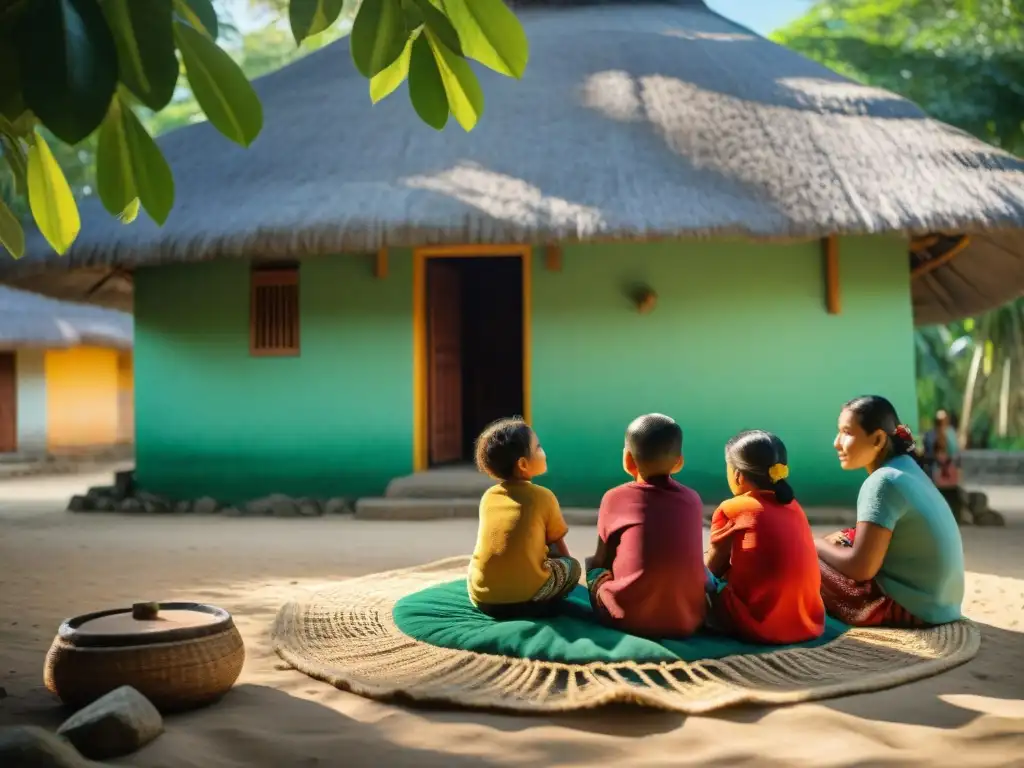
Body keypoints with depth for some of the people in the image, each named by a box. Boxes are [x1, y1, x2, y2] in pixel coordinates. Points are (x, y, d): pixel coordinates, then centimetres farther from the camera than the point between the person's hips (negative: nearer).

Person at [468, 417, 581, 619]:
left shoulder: (488, 497, 11)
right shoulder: (543, 497, -2)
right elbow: (559, 546, 9)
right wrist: (566, 565, 30)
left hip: (481, 597, 4)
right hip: (526, 598, -4)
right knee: (573, 566, 20)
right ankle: (540, 605, 4)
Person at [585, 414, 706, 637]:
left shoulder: (615, 498, 0)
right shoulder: (692, 500, 7)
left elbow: (602, 559, 10)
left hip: (629, 619, -2)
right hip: (687, 621, 2)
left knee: (594, 566, 23)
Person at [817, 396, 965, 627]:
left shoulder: (883, 481, -20)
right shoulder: (905, 467, 7)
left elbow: (861, 568, -20)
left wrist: (816, 545, -5)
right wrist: (835, 541, 3)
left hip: (909, 606, -9)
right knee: (838, 542, 19)